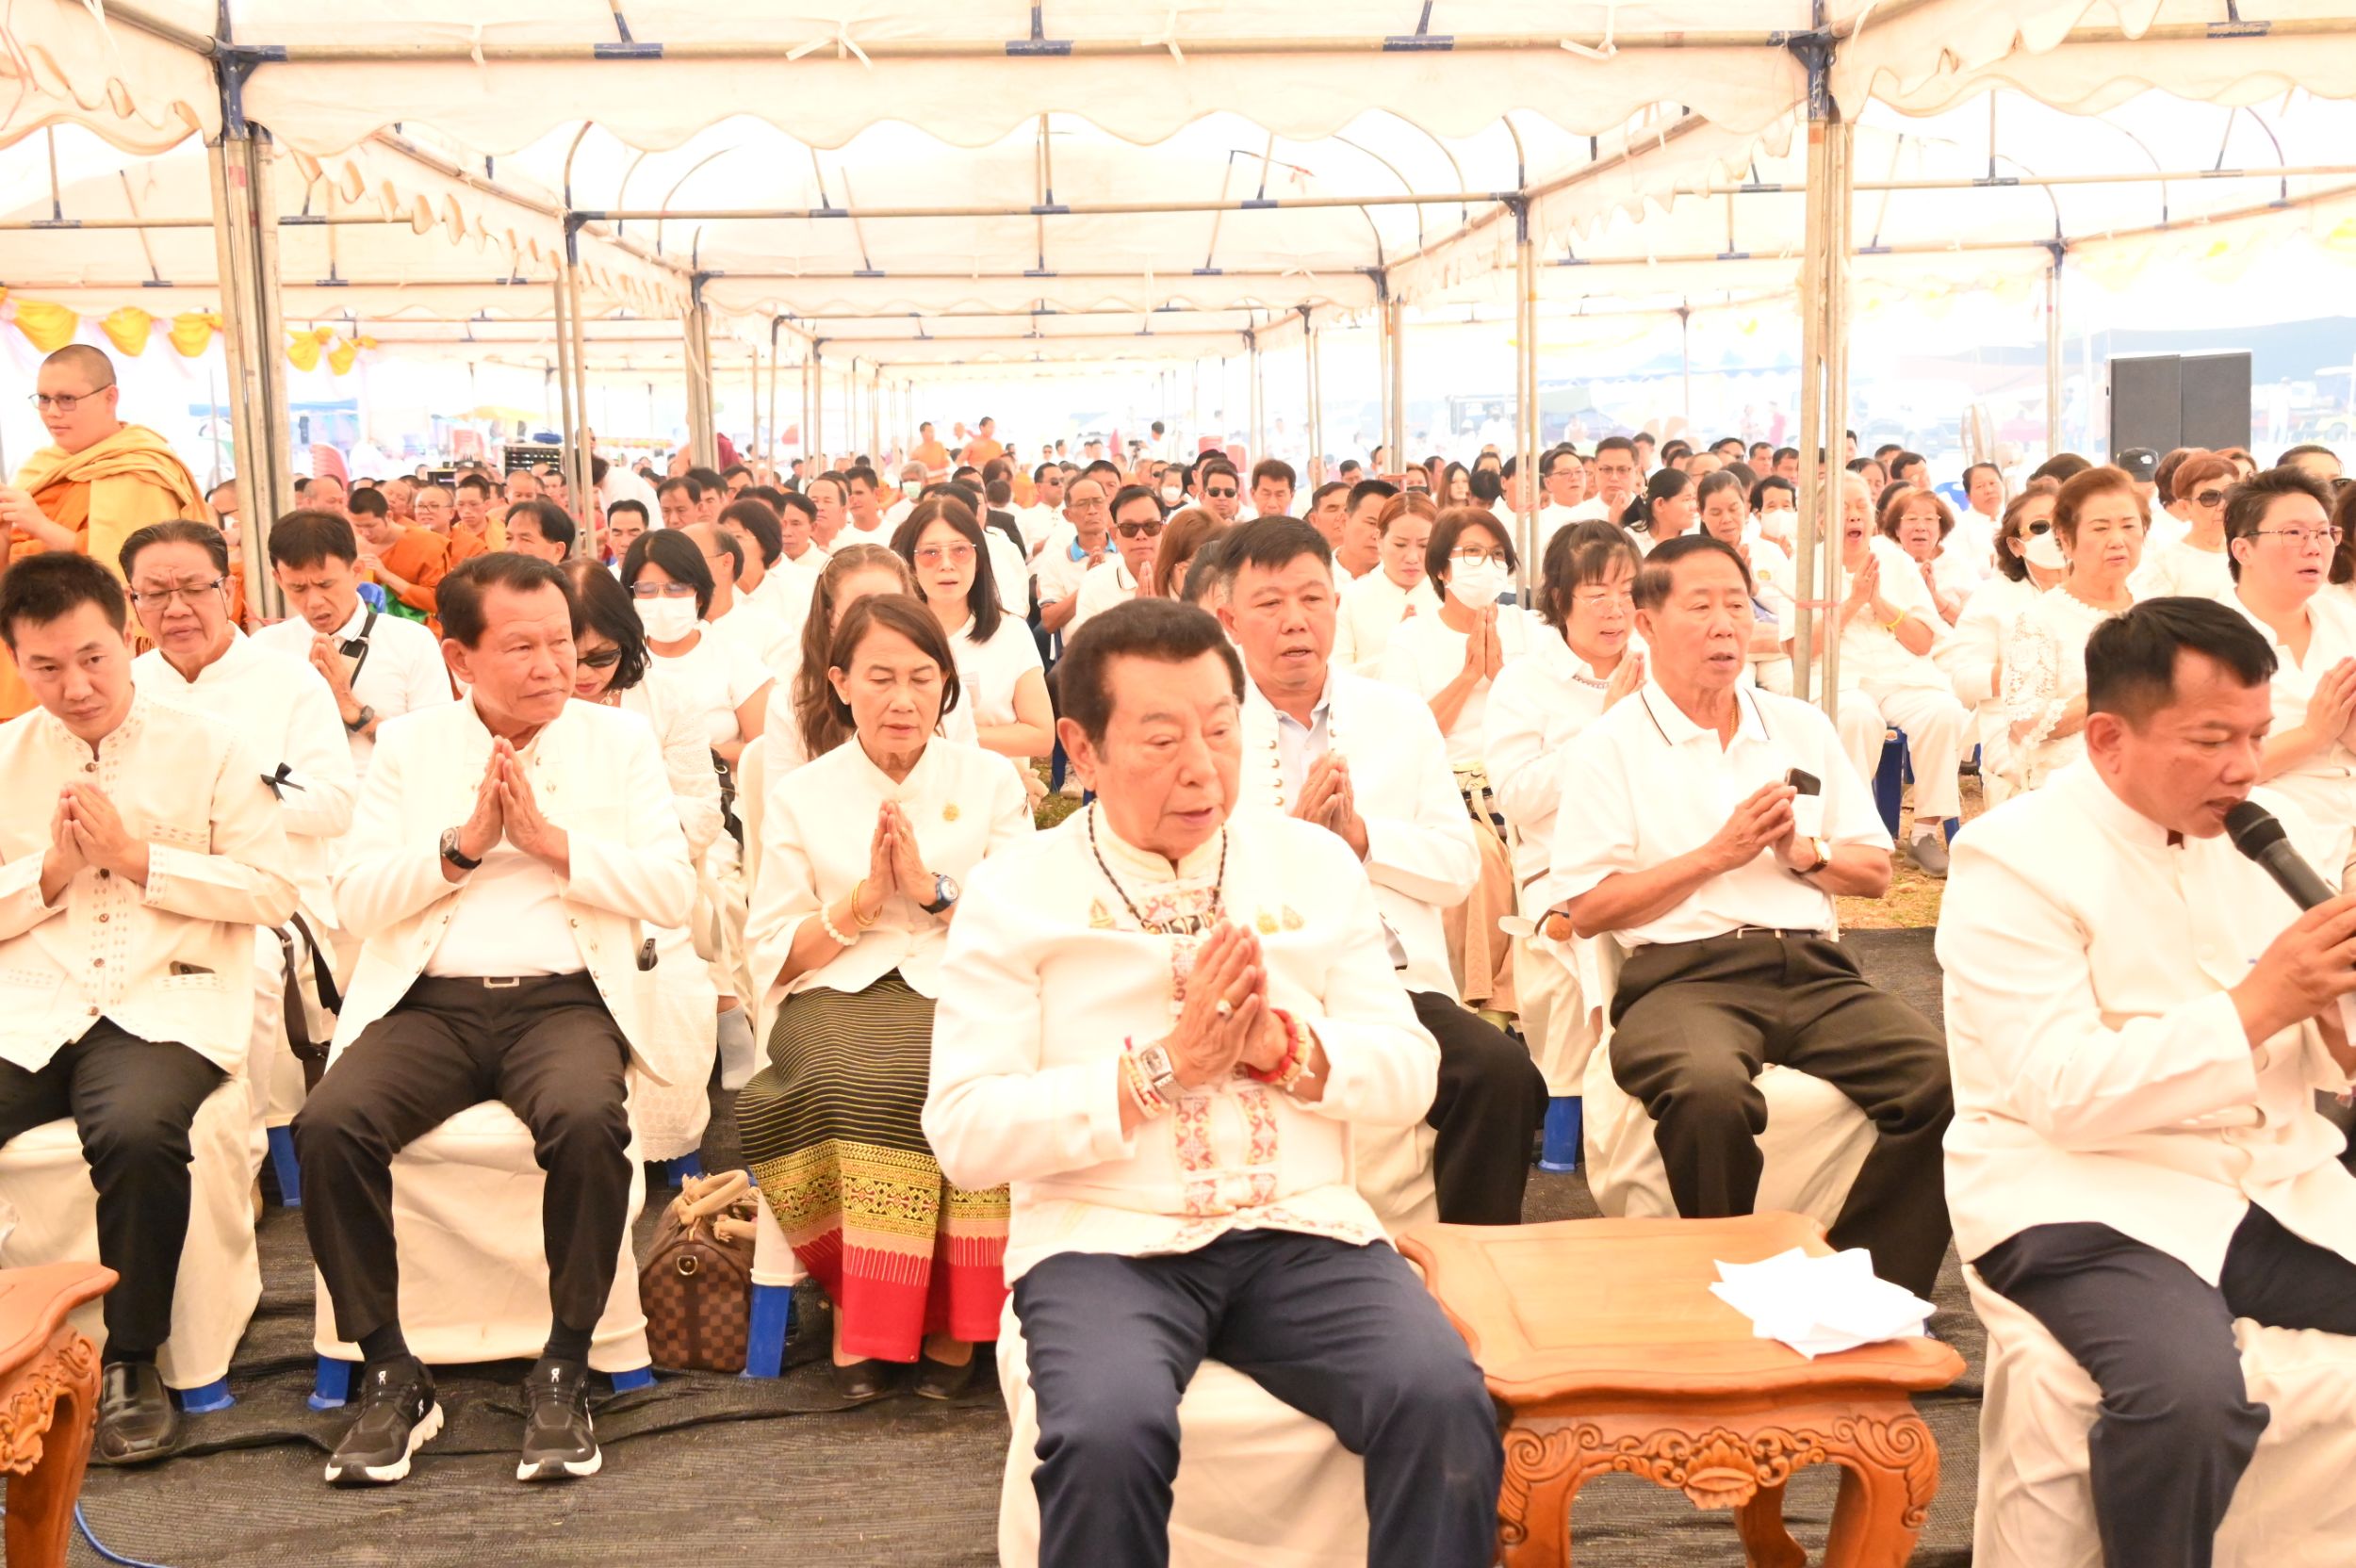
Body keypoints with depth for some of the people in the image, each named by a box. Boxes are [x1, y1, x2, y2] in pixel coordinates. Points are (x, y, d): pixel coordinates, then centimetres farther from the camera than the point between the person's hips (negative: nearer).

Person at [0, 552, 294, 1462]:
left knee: (137, 1132, -34)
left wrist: (135, 858, -6)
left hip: (164, 1003, -3)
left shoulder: (205, 747, 6)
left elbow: (274, 889, -1)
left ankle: (130, 1364, -12)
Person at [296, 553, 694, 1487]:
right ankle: (390, 1374, -10)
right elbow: (355, 900, 4)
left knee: (588, 1120, -34)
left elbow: (674, 894, 0)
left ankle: (563, 1370, -15)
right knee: (329, 1123, -27)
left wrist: (553, 839, -9)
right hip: (429, 1001, 2)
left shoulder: (619, 740, 11)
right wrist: (463, 843, -8)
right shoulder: (409, 745, 13)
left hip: (564, 998, -1)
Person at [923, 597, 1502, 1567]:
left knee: (1446, 1404, -26)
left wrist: (1289, 1049, -11)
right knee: (1109, 1434, -32)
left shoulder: (1316, 863, 11)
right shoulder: (1015, 894, 1)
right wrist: (1162, 1066, -14)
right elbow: (963, 1135, -6)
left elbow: (1409, 1075, 9)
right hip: (1105, 1242, -2)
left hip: (1305, 1232, 3)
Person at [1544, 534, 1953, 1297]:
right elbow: (1587, 908, -2)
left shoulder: (1802, 727, 22)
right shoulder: (1610, 746, 7)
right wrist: (1716, 854, -6)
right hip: (1682, 974, -4)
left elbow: (1875, 872, 20)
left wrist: (1802, 851, -1)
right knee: (1708, 1088, -38)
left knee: (1941, 1073, -24)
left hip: (1812, 969, 4)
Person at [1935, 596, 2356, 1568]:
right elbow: (2063, 1091, -20)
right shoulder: (2014, 859, -11)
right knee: (2190, 1391, -33)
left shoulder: (2242, 839, 12)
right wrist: (2254, 1007, -22)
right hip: (2086, 1201, -7)